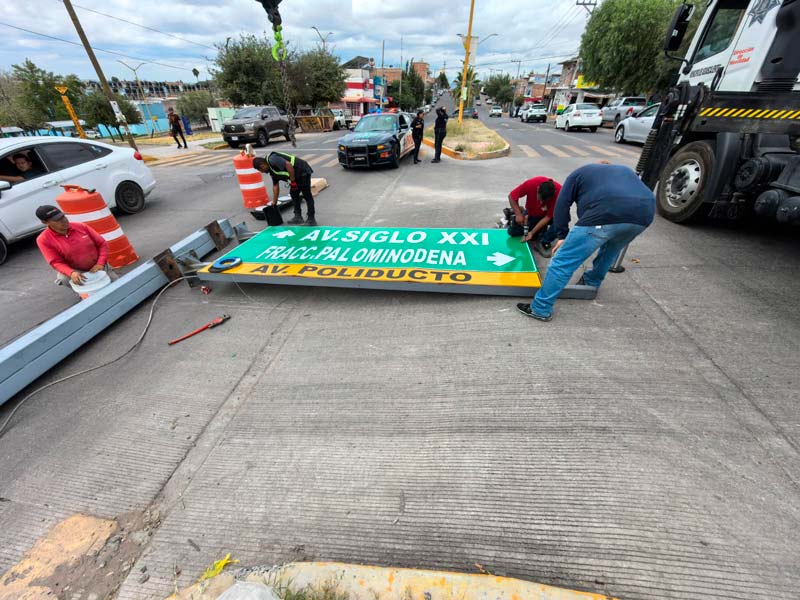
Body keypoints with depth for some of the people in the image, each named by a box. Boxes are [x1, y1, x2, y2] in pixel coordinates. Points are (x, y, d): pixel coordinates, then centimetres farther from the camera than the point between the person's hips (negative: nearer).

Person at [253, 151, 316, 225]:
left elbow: (288, 165, -24)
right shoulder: (271, 170, 17)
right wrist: (274, 203, 26)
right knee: (293, 194, 15)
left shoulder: (272, 159, -13)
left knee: (307, 195, -7)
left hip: (303, 172, -10)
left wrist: (292, 181, -16)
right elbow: (275, 186, 23)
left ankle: (311, 220, -4)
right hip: (297, 175, 10)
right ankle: (298, 217, 20)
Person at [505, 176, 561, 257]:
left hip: (549, 215, -2)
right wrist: (518, 214, -27)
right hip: (531, 214, 2)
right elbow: (512, 196, -19)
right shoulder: (531, 184, -34)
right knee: (512, 231, -10)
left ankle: (542, 243, -19)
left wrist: (532, 232, -31)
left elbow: (548, 217, -28)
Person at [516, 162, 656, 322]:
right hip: (644, 213, 6)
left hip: (605, 215, -6)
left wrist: (562, 236, 18)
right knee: (612, 248, 36)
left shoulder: (580, 172, 29)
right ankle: (592, 281, 50)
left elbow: (562, 204, 15)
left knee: (564, 261, -2)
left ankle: (540, 308, 1)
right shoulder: (626, 170, 42)